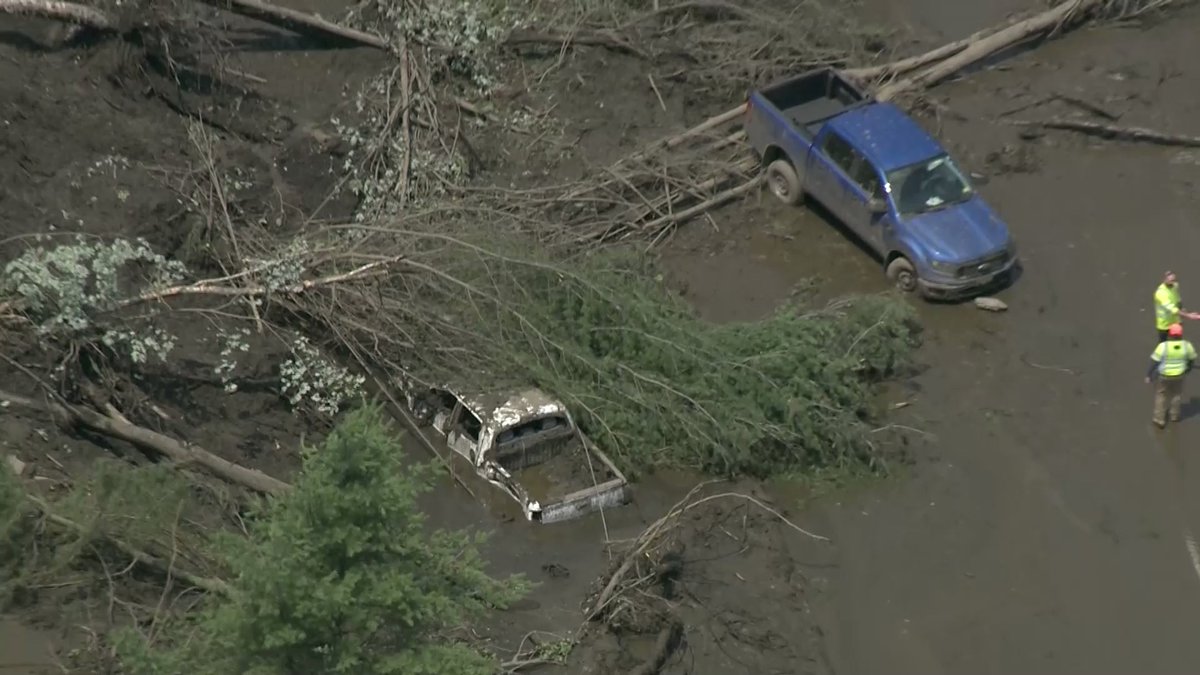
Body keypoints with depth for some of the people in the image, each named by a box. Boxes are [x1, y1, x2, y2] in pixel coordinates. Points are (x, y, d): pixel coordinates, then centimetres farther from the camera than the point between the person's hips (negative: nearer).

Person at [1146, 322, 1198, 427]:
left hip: (1164, 376, -3)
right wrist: (1189, 369, 22)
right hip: (1179, 375, 3)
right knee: (1176, 394, 26)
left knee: (1161, 396, 16)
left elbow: (1154, 361, -19)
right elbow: (1192, 359, 1)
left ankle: (1160, 420, 21)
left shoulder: (1163, 346, -26)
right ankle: (1174, 415, 42)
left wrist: (1148, 375, -7)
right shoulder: (1186, 345, -16)